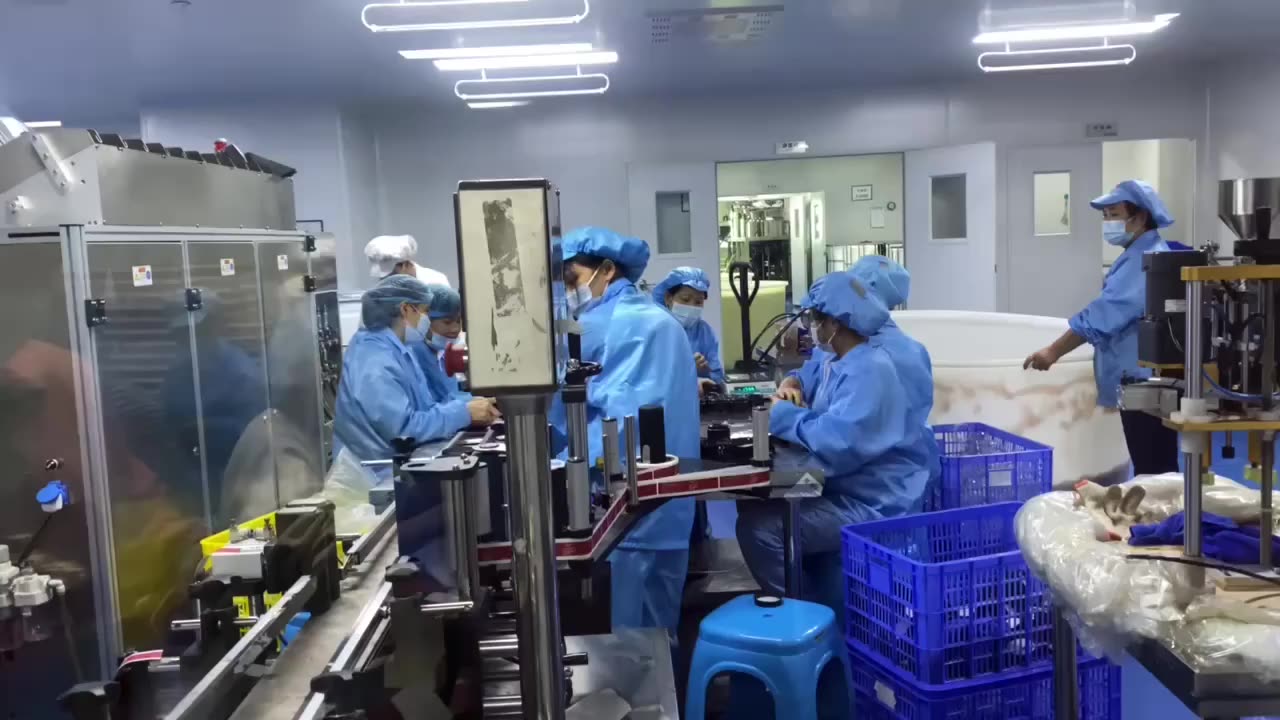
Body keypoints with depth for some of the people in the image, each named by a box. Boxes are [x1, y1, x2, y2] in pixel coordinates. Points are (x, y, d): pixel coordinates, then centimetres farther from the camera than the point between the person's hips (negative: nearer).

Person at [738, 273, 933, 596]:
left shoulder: (870, 370, -22)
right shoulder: (835, 361, 10)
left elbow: (836, 443, -33)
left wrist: (784, 416, -17)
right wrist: (791, 391, 0)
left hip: (873, 505, -10)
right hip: (846, 488, 11)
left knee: (758, 526, -21)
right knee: (753, 503, 14)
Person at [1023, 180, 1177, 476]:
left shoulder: (1147, 260, -17)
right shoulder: (1141, 256, 17)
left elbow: (1107, 313, -23)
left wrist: (1054, 351, -20)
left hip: (1145, 382, -10)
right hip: (1140, 381, 10)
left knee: (1151, 472, -5)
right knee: (1154, 470, 15)